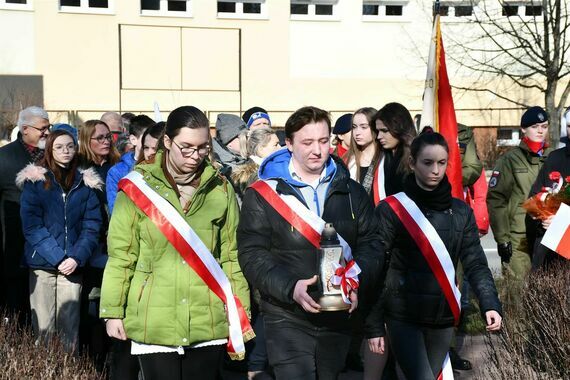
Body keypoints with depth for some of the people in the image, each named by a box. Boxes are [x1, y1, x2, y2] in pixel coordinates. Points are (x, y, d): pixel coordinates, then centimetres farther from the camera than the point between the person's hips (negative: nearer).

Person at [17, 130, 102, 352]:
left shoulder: (86, 184, 9)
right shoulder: (35, 181, 3)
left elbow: (92, 226, 5)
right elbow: (32, 225, -4)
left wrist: (77, 258, -10)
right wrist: (57, 258, -13)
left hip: (73, 265, 1)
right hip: (42, 264, -1)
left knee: (70, 326, -1)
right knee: (43, 326, -2)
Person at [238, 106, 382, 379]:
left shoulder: (351, 192, 7)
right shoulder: (263, 193, -5)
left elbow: (370, 244, 6)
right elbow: (252, 254, -11)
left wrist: (357, 280, -14)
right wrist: (290, 288, -25)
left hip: (337, 318, 4)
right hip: (288, 320, -4)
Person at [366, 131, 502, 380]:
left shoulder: (461, 211, 6)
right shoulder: (391, 209, -7)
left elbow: (475, 263, 3)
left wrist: (490, 304, -13)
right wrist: (374, 325, -10)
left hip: (444, 316, 4)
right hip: (403, 317, -4)